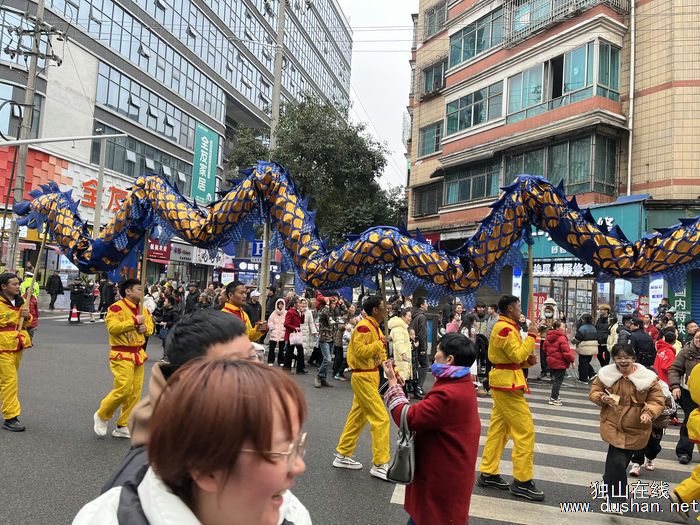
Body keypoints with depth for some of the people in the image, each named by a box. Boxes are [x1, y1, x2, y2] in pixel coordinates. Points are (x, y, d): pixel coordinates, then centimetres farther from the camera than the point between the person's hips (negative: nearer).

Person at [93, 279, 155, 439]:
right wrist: (135, 321, -22)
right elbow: (112, 327, -24)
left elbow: (150, 327, 20)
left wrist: (145, 328, -3)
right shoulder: (116, 308, -12)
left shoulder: (143, 309, 12)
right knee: (123, 389, -13)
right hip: (122, 355, -8)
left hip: (138, 354, 8)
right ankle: (101, 416, 14)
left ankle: (123, 427, 18)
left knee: (135, 392, 7)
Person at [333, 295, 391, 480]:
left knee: (357, 417, 16)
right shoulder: (364, 326, -17)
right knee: (381, 419, -7)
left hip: (370, 377, 10)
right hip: (363, 377, -10)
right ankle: (380, 465, 2)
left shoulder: (376, 328, 12)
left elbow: (380, 355, 15)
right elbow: (359, 351, -26)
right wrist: (379, 344, -20)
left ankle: (342, 456, 28)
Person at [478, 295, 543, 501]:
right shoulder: (505, 329, -17)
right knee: (525, 430, -5)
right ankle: (522, 482, 3)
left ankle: (488, 474, 19)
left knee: (498, 429, 12)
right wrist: (532, 335, -17)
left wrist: (528, 360, 3)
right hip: (507, 383, -10)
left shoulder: (505, 327, 16)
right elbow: (518, 355, -24)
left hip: (503, 382, 10)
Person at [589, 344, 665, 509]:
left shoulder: (647, 377, -10)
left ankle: (609, 481, 47)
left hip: (635, 428, 1)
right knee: (617, 461, -15)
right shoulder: (606, 374, -6)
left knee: (623, 459, 17)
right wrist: (602, 398, -17)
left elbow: (657, 401, -6)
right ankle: (618, 496, 1)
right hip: (612, 425, -1)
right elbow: (594, 391, 5)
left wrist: (648, 413, -24)